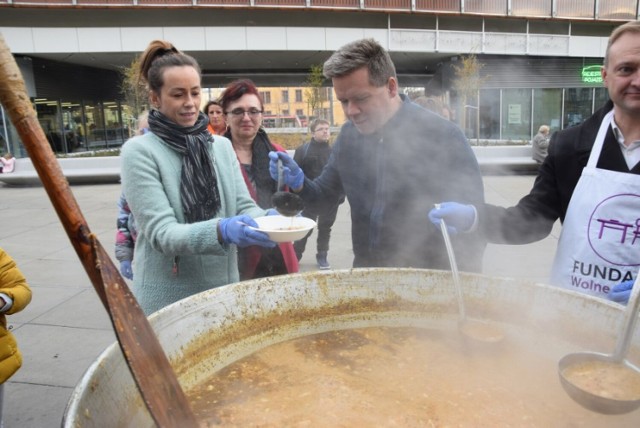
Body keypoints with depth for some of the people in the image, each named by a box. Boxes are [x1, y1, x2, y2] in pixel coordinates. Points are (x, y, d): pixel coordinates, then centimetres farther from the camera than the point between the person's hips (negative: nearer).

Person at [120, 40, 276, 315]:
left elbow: (244, 207, 1)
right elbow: (160, 232, -18)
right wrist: (220, 231, -34)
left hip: (224, 287, 5)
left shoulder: (222, 146, 4)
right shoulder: (139, 151, -11)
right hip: (168, 298, -4)